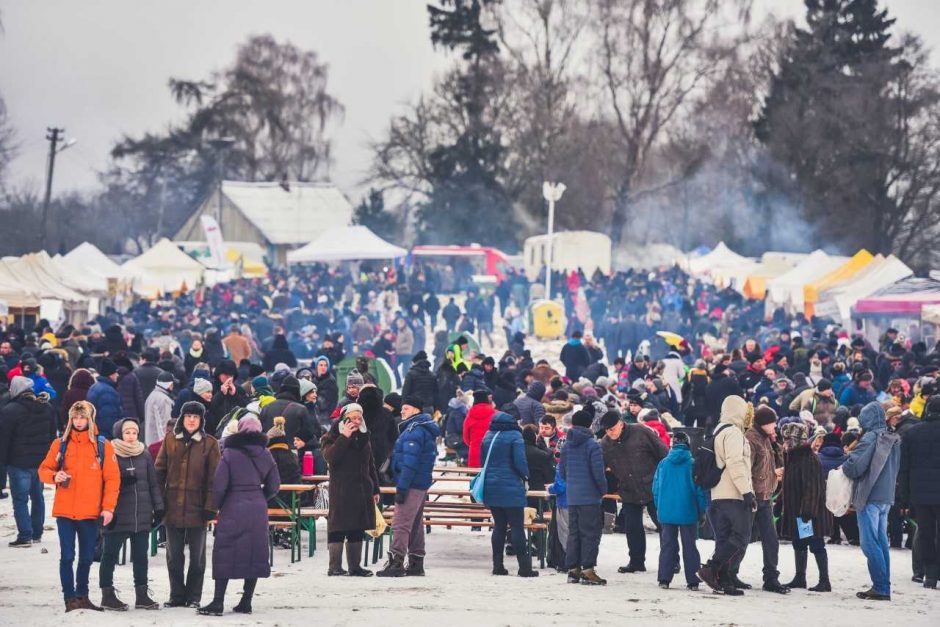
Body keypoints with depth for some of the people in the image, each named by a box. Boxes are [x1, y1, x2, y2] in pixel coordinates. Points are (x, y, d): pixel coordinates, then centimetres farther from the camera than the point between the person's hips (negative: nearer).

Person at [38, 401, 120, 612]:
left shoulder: (102, 445, 1)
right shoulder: (60, 444, 4)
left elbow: (112, 478, -1)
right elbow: (44, 469, 8)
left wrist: (108, 507, -9)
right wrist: (54, 476, -15)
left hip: (90, 512, 0)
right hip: (65, 510, 0)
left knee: (87, 557, 10)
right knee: (67, 556, -2)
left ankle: (82, 595, 24)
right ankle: (70, 597, 4)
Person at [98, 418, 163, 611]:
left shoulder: (145, 456, 9)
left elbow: (153, 484, 13)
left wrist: (158, 508, 8)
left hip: (142, 516, 5)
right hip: (118, 516, -5)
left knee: (141, 556, 10)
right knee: (110, 554, 2)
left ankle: (142, 595, 17)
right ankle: (107, 594, 9)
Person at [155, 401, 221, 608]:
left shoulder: (209, 444, -1)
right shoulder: (170, 441, 5)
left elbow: (213, 478, -3)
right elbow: (160, 472, 6)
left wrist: (210, 506, -10)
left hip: (197, 507, -2)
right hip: (173, 507, 2)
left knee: (197, 556, 7)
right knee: (174, 555, 8)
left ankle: (194, 597, 16)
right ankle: (177, 596, 17)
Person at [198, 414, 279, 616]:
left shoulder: (230, 453, -9)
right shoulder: (265, 455, 4)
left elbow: (219, 484, -11)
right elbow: (273, 486, 9)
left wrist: (217, 505, 5)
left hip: (233, 508, -4)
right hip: (258, 509, 4)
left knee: (224, 554, 1)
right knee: (255, 553, 9)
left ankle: (218, 602, -3)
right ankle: (246, 601, 10)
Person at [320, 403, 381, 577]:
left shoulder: (364, 437, 16)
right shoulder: (333, 437, -1)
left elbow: (371, 465, 21)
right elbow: (330, 456, -20)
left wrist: (375, 489, 18)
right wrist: (345, 437, -23)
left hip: (362, 489, 6)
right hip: (341, 490, -6)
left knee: (358, 530, 7)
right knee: (338, 529, -7)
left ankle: (355, 566, 13)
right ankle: (335, 567, -6)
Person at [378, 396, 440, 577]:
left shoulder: (413, 431, -15)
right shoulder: (426, 430, 18)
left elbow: (410, 463, -21)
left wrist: (402, 488, -22)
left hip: (411, 485, -11)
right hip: (421, 485, 11)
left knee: (401, 523, -12)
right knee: (415, 524, 15)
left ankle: (396, 562, -16)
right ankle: (416, 564, 19)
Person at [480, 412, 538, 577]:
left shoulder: (488, 437, 8)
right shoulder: (514, 436, -9)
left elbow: (483, 461, 15)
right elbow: (520, 462, -15)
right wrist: (525, 476, 2)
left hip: (490, 488, 6)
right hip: (511, 489, -5)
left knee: (499, 526, 12)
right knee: (517, 526, -3)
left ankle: (497, 565, 10)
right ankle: (524, 566, -5)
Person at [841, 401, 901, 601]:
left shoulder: (871, 438, -14)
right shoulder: (893, 439, 11)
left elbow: (855, 466, -18)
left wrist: (844, 467, 1)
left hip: (870, 496, -8)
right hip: (887, 496, 8)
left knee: (870, 543, -5)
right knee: (881, 542, 12)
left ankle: (880, 588, -9)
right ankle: (884, 587, 13)